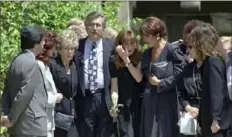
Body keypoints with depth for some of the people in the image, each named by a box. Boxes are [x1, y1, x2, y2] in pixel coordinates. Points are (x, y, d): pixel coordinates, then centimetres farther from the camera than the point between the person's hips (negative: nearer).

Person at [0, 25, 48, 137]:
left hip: (17, 127, 9)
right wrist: (11, 119, -12)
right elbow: (24, 95, -19)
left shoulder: (15, 61, 14)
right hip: (32, 127, -9)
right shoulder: (31, 64, -15)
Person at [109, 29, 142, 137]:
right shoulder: (114, 60, -5)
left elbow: (138, 78, -13)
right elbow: (114, 84, -6)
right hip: (123, 105, -1)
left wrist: (126, 60, -20)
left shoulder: (140, 58, -2)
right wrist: (114, 104, -19)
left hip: (138, 103, 1)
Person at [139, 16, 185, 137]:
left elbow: (180, 75, -13)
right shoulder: (147, 54, 14)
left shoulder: (173, 51, -10)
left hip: (167, 103, -7)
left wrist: (160, 83, -10)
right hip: (150, 103, 7)